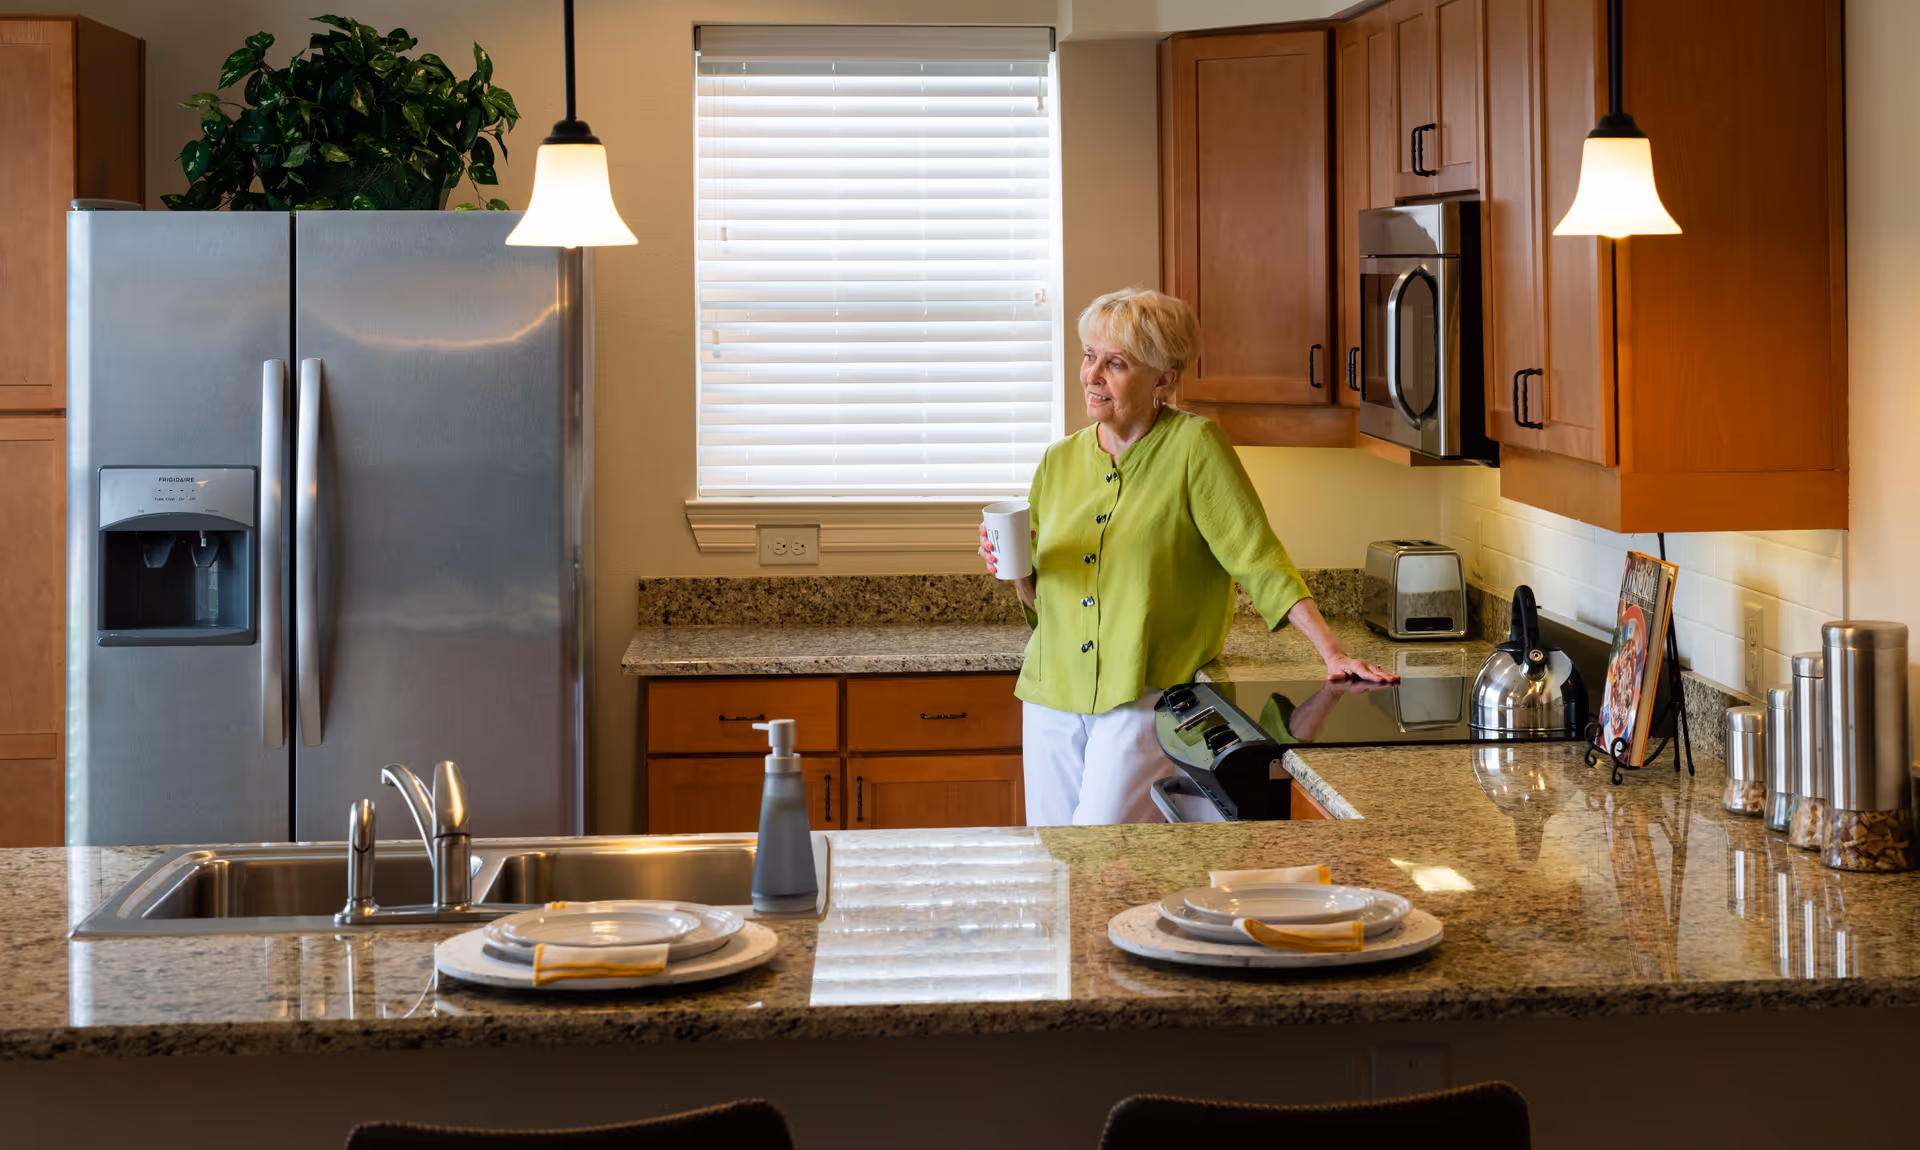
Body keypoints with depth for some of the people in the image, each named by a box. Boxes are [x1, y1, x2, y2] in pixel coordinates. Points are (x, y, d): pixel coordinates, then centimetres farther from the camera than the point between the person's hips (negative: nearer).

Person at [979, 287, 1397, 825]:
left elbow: (1256, 556, -9)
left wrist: (1333, 653, -17)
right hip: (1053, 699, 6)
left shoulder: (1194, 446, -6)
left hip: (1146, 699, -6)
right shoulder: (1060, 461, 10)